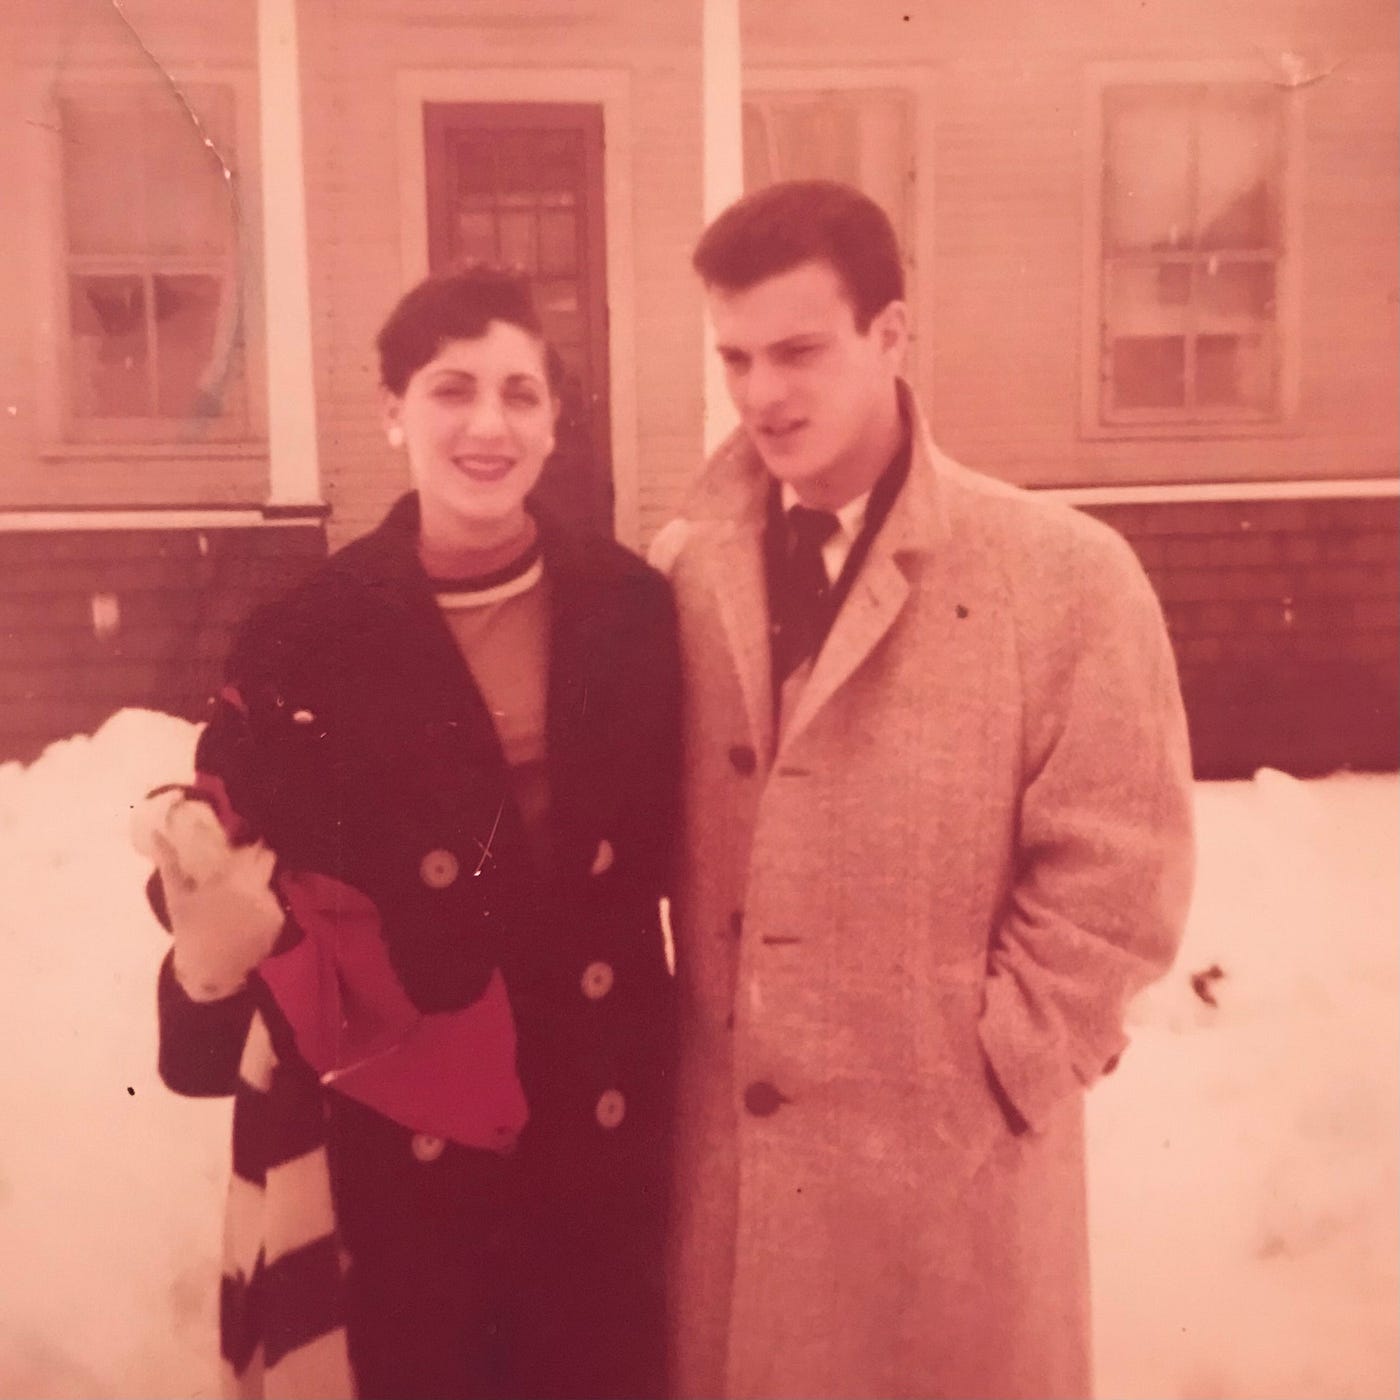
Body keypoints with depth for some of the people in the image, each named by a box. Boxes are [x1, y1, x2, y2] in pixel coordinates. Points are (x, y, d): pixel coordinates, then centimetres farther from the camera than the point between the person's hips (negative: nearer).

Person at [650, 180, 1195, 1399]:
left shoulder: (1063, 573, -11)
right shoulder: (684, 574, 1)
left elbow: (1115, 873, -9)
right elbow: (657, 835, 9)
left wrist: (995, 1073, -7)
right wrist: (664, 1046, 3)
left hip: (950, 1158, -3)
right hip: (724, 1147, 4)